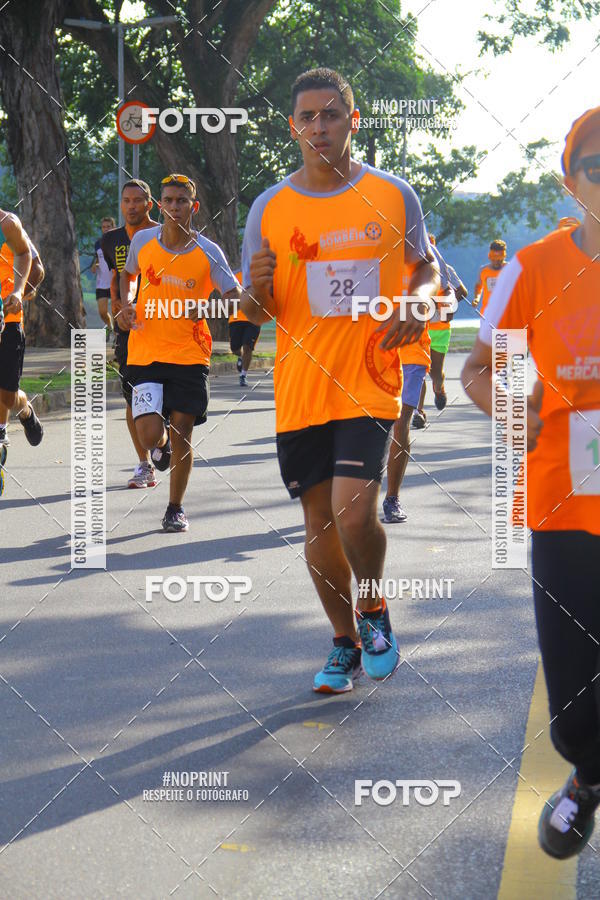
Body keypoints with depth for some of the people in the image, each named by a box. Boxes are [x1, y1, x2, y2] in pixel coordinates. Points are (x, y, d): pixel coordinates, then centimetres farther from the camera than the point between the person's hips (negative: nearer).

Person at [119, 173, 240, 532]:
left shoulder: (208, 252, -6)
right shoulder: (143, 240, 1)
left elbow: (235, 297, -3)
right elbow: (128, 274, 21)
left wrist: (204, 310, -23)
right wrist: (126, 306, 3)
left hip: (190, 355, -1)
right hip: (145, 352, 1)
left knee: (182, 435, 2)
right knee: (150, 434, -12)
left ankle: (176, 509, 21)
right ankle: (162, 445, 27)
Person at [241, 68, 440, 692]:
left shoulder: (392, 195, 1)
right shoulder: (269, 207, 3)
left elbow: (426, 267, 14)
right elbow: (255, 313, 8)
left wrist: (417, 302, -9)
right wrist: (257, 290, -16)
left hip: (368, 380, -2)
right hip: (300, 385, 3)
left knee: (354, 511, -17)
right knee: (319, 518, 9)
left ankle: (374, 611, 13)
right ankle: (345, 642, 28)